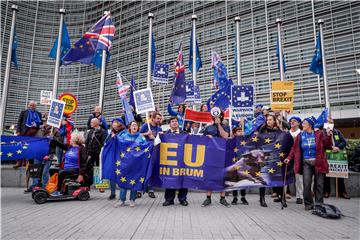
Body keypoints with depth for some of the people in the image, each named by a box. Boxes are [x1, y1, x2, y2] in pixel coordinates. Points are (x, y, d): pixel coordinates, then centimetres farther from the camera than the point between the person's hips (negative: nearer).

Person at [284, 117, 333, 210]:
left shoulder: (319, 134, 2)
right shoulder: (300, 136, 7)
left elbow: (327, 146, -1)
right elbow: (294, 149, 7)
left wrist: (328, 136, -14)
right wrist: (289, 158, -3)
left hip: (318, 163, -1)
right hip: (306, 163, 1)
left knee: (319, 184, 5)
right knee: (306, 184, -5)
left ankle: (319, 204, 18)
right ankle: (308, 204, 9)